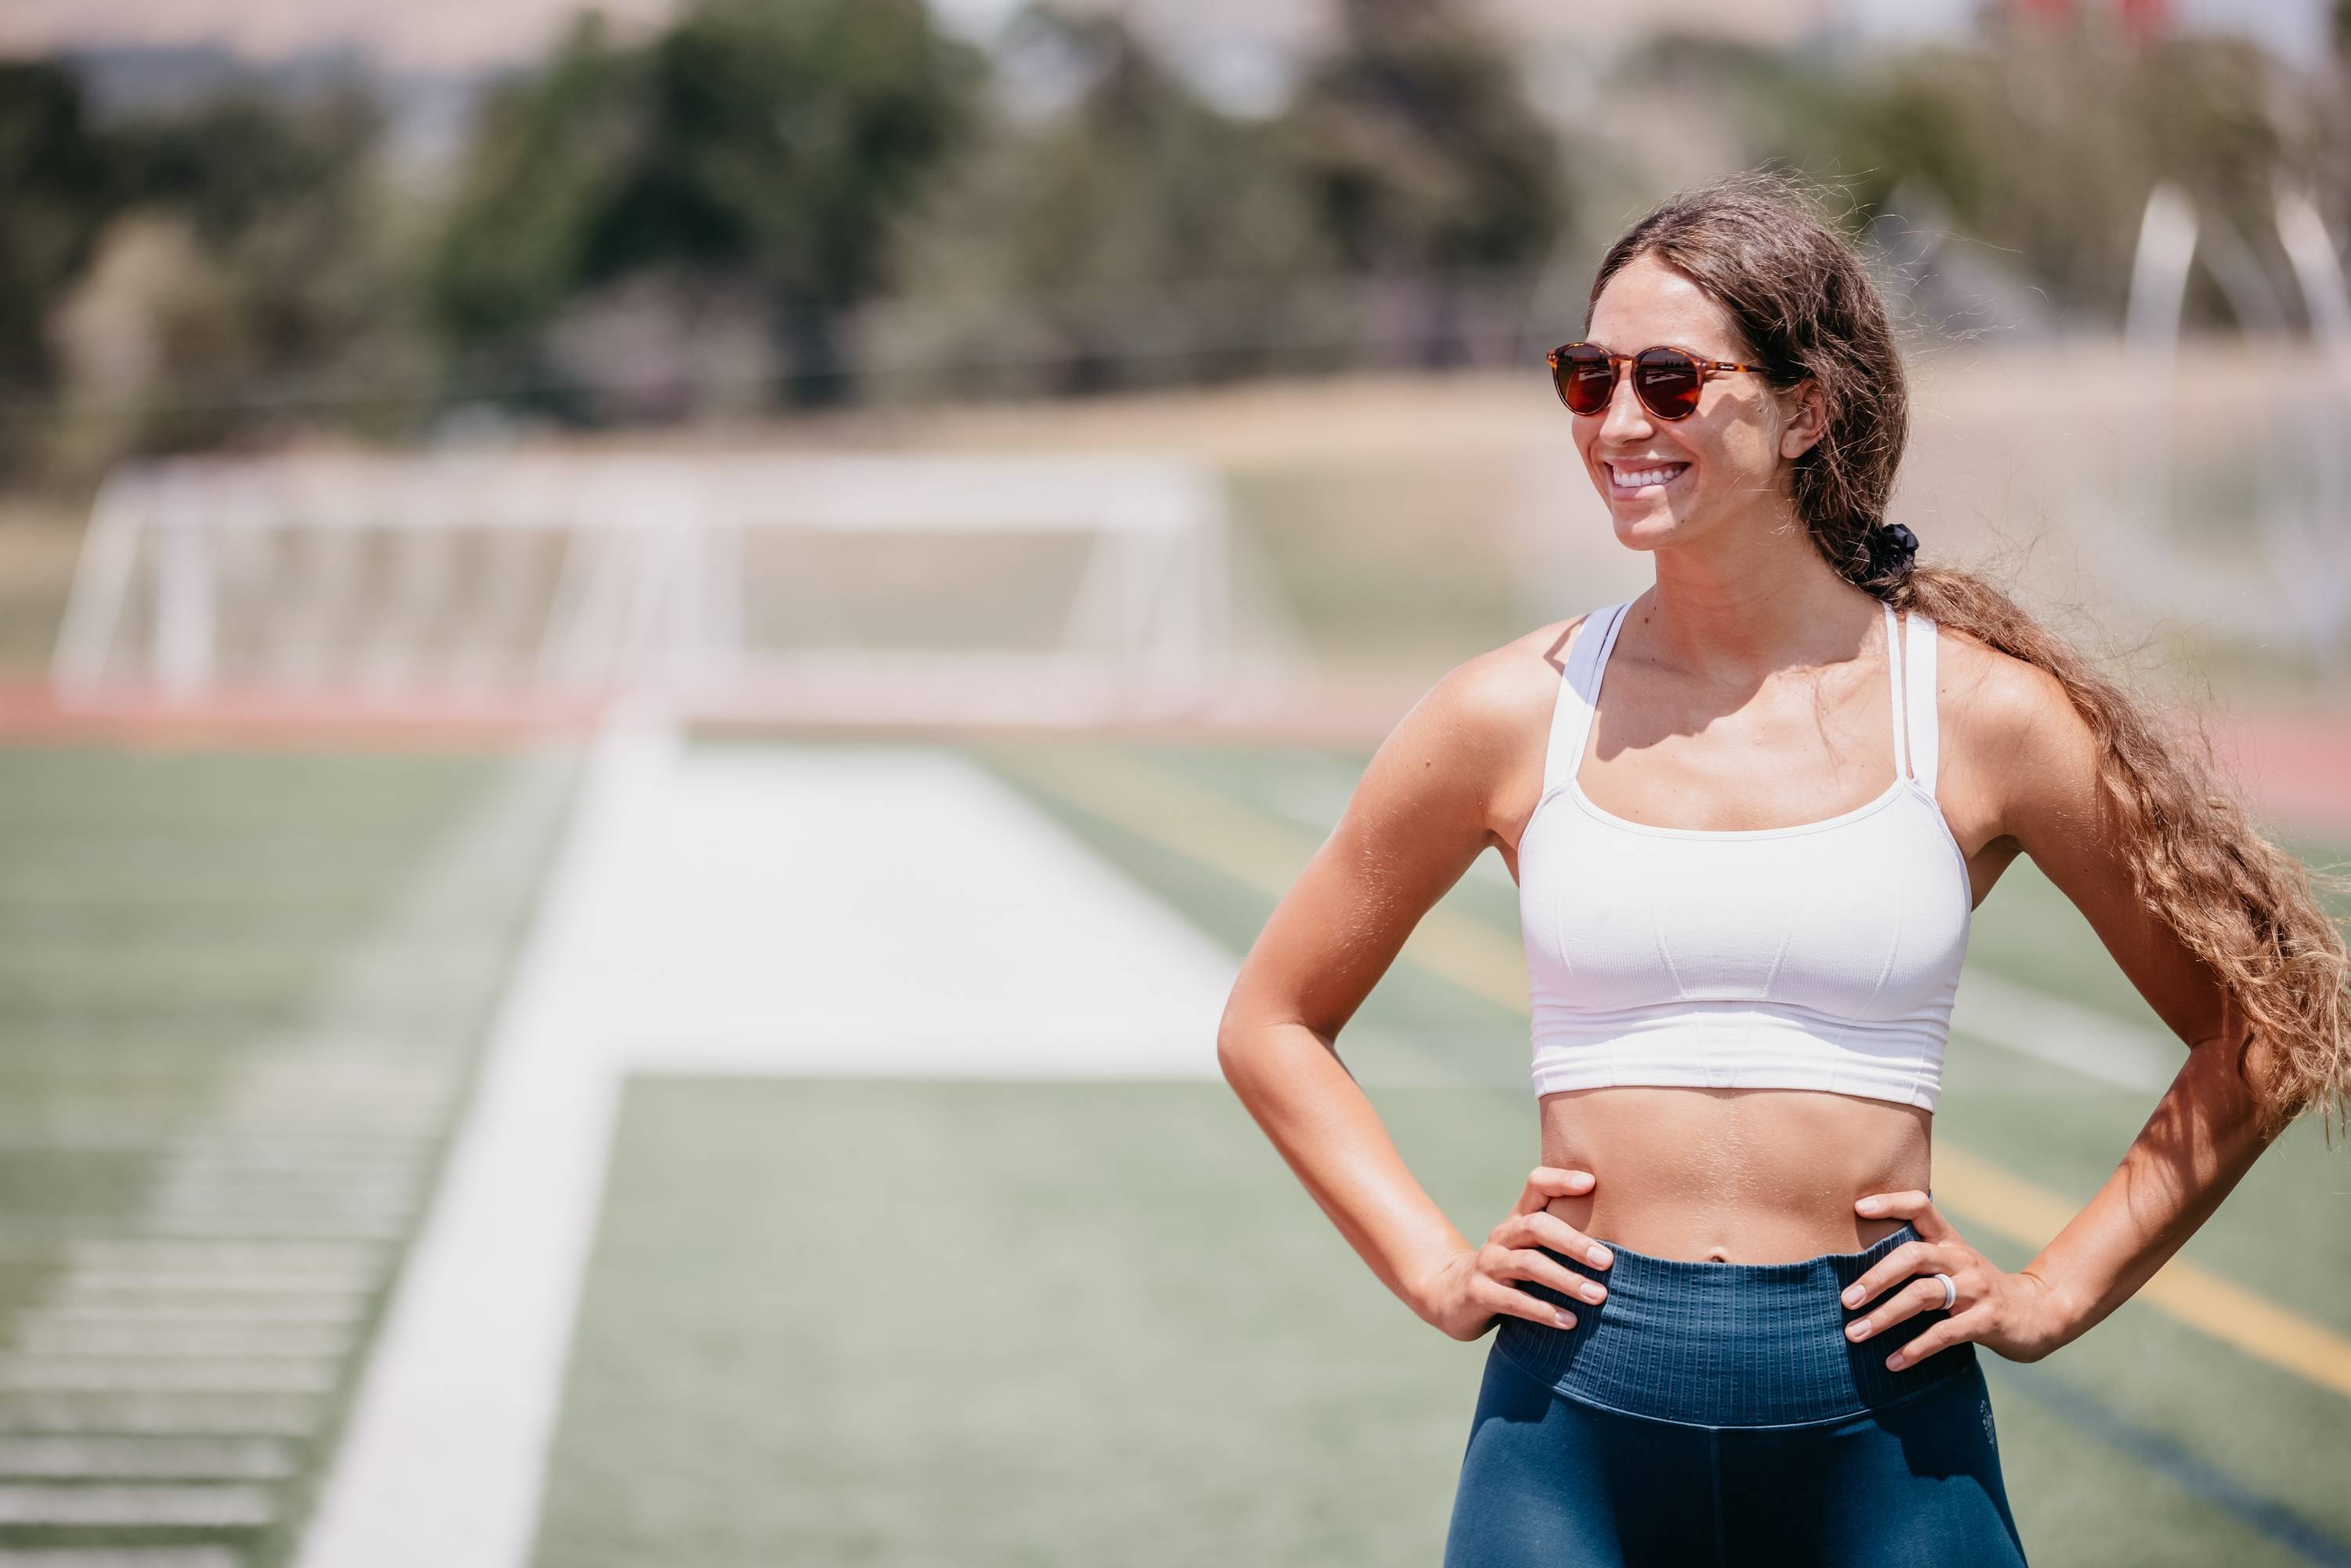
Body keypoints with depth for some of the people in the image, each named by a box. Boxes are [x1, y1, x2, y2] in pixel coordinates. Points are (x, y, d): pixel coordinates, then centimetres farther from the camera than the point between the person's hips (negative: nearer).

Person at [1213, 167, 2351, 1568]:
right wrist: (1436, 1269, 6)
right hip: (1577, 1412, 1)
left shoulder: (1984, 715, 0)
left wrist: (2055, 1293, 4)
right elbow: (1273, 1023, 16)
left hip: (1880, 1428, -1)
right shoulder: (1516, 715, 3)